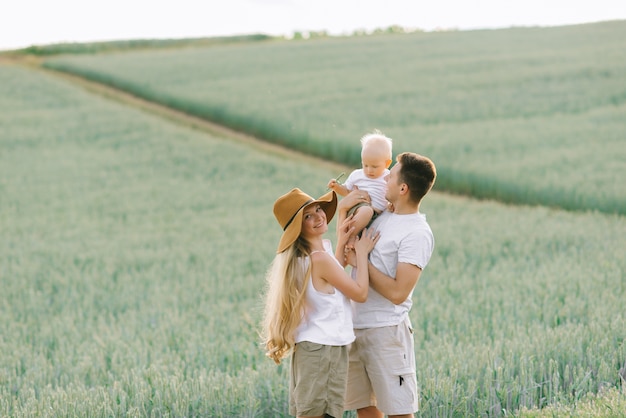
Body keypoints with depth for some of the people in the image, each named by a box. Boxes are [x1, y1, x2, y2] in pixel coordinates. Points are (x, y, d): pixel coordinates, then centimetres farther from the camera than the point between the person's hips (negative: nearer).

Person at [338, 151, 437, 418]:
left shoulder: (417, 234, -14)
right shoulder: (382, 216, 11)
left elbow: (398, 292, -21)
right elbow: (344, 253, 22)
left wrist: (361, 261, -14)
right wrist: (343, 209, 8)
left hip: (386, 330, -8)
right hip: (355, 326, 8)